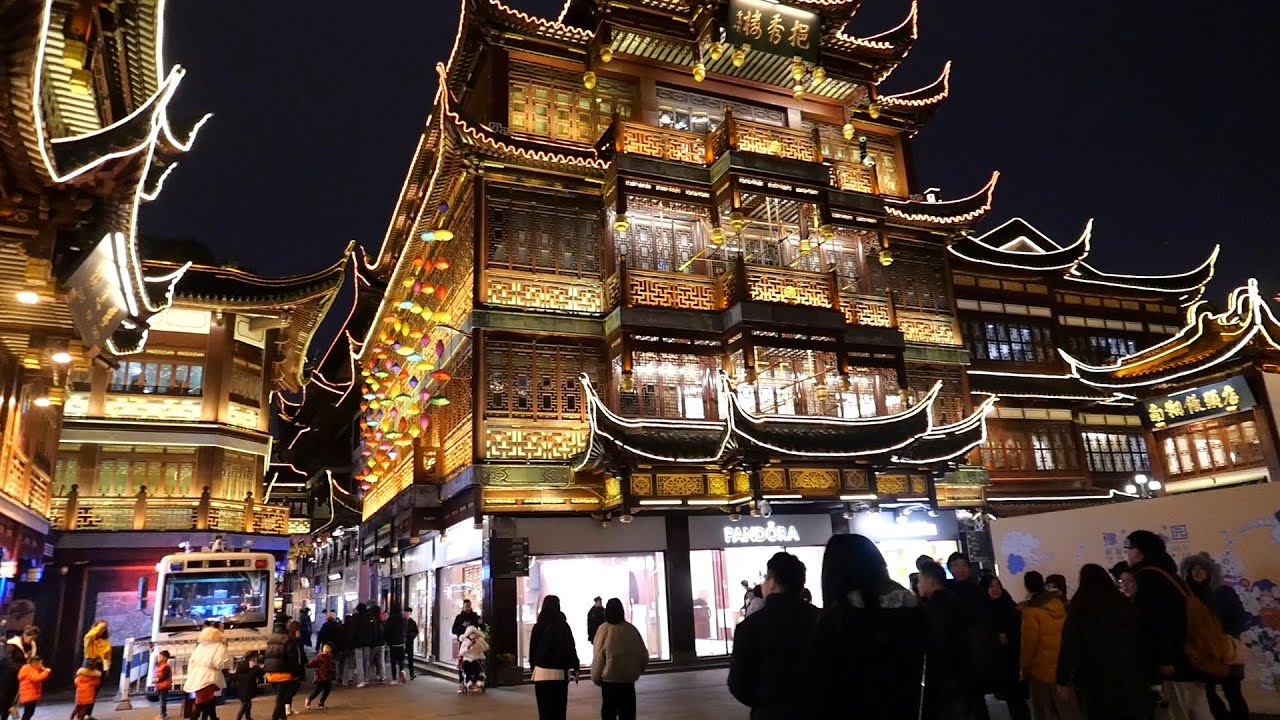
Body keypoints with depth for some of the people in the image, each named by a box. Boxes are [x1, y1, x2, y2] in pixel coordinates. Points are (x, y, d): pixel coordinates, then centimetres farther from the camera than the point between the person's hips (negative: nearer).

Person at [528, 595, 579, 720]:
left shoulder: (538, 626, 0)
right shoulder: (563, 626, -6)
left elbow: (532, 650, 4)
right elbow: (570, 648, -6)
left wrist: (533, 667, 14)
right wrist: (575, 668, 2)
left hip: (541, 673, 2)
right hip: (559, 673, -2)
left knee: (545, 709, 8)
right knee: (559, 709, 7)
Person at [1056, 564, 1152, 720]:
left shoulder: (1081, 606, -5)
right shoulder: (1124, 603, 6)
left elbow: (1070, 644, -8)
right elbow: (1140, 640, 7)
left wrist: (1064, 679, -4)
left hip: (1097, 680, -4)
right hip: (1130, 679, 4)